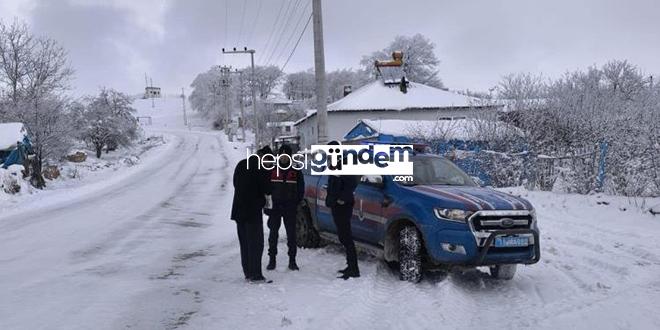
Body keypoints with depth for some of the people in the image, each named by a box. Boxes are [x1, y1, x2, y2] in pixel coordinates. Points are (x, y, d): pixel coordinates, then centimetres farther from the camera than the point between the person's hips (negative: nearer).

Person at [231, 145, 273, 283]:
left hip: (238, 210, 8)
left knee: (244, 243, 13)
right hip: (253, 210, -8)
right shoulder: (260, 168, -14)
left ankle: (247, 273, 18)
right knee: (256, 242, -3)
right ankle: (256, 275, -2)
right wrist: (266, 195, 8)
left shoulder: (241, 164, 11)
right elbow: (266, 189, -13)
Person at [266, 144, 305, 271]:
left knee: (291, 234, 3)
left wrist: (296, 203, -1)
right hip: (275, 206, 1)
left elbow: (301, 189, 7)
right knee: (273, 233, 4)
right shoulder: (272, 170, 5)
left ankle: (292, 260, 10)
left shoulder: (295, 171, 4)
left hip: (290, 208, 0)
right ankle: (272, 259, 12)